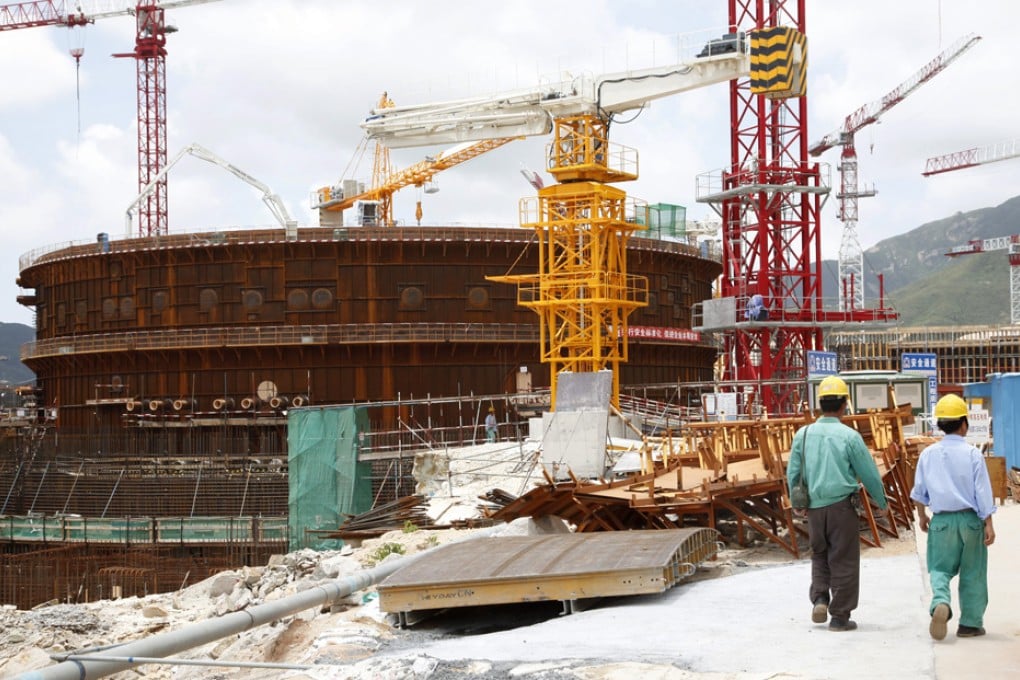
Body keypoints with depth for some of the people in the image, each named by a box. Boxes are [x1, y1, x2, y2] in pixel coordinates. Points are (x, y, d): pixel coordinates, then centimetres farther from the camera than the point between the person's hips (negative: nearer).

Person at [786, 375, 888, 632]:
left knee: (820, 555, 22)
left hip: (814, 507, 4)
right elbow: (869, 473, -2)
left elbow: (793, 473, 7)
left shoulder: (803, 434, 1)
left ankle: (819, 598, 5)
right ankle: (839, 616, 8)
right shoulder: (848, 436, -9)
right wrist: (882, 502, 14)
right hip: (841, 504, -4)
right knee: (843, 561, 5)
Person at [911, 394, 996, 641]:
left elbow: (919, 491, 8)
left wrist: (922, 516, 23)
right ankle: (970, 623, 15)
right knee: (972, 573, 10)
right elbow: (982, 491, -10)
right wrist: (989, 524, -5)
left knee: (940, 567, 11)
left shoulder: (928, 454, 0)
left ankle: (940, 602, -18)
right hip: (970, 519, -2)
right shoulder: (972, 454, -9)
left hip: (941, 521, 2)